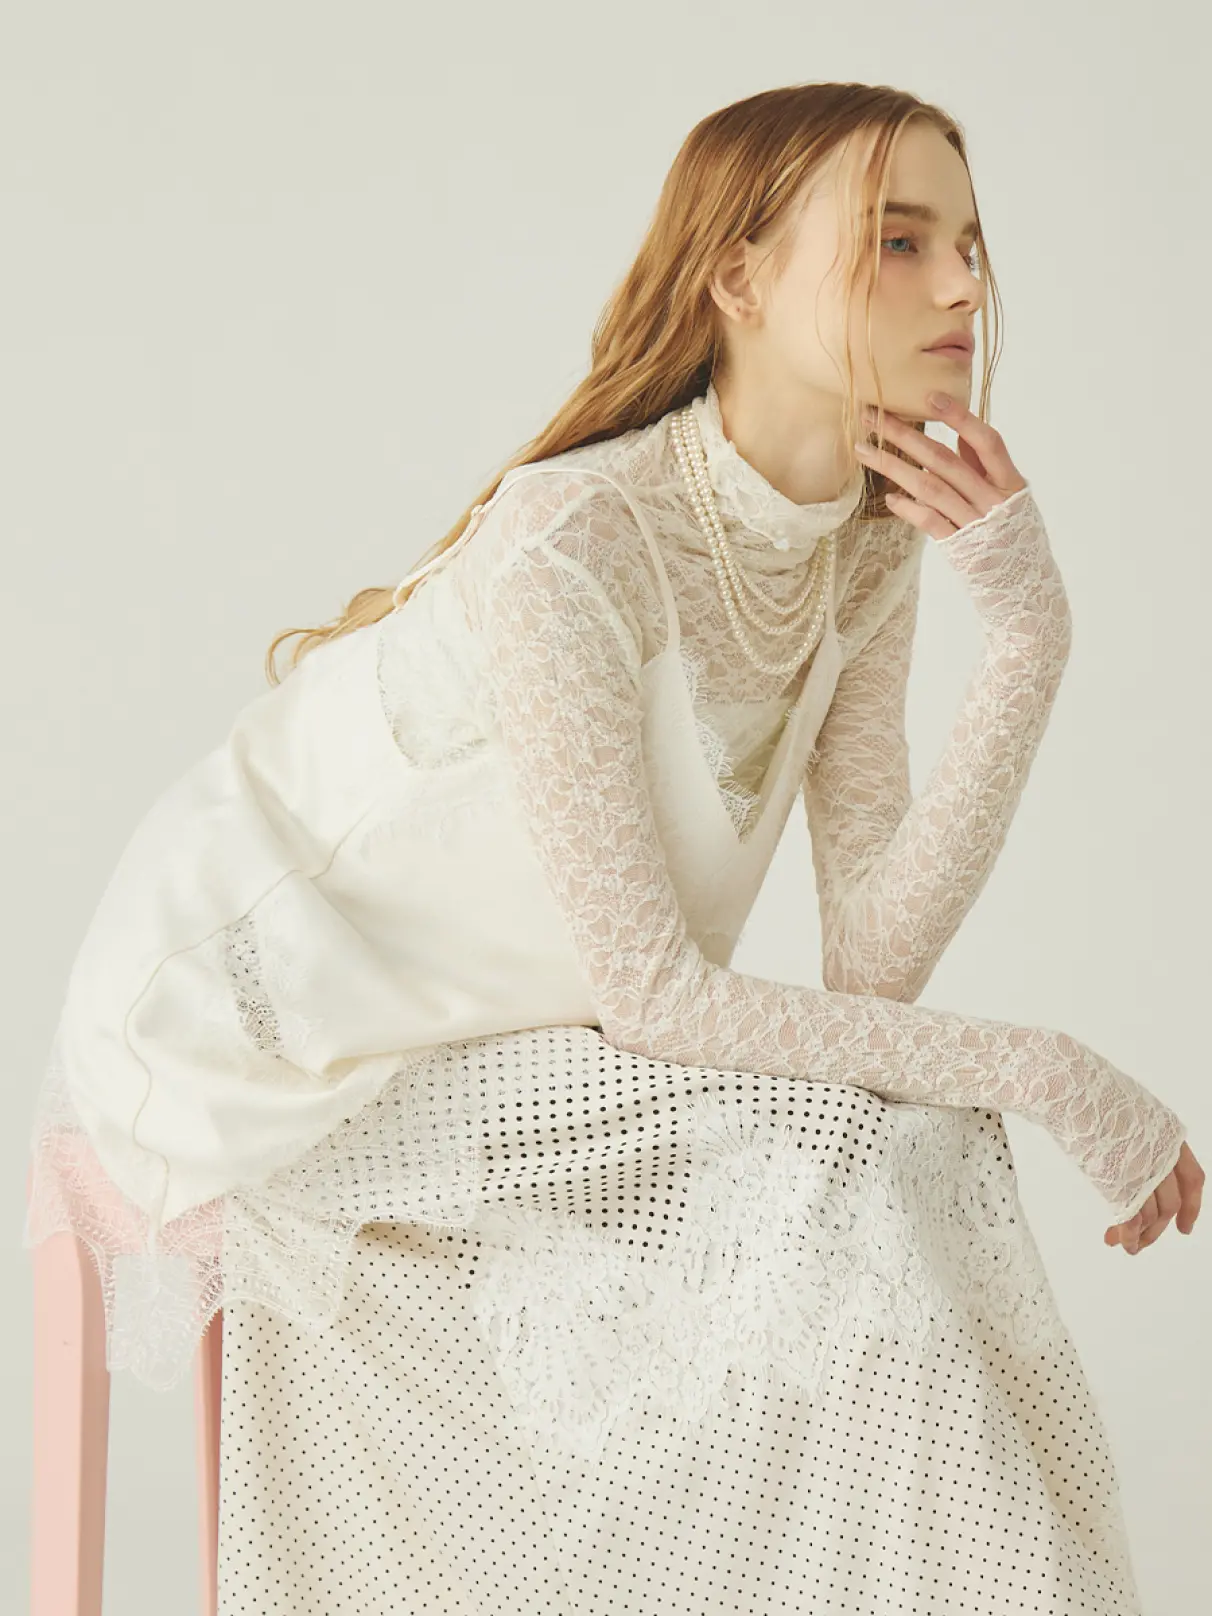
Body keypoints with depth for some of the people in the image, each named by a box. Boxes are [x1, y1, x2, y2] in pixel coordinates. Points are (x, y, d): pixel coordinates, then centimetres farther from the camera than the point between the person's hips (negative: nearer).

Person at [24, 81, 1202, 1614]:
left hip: (473, 1033, 7)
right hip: (268, 1026, -7)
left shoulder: (872, 549, -4)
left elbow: (875, 955, -11)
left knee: (905, 1135, -11)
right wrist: (1042, 1072, -22)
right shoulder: (573, 543, -28)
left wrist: (1027, 641, -18)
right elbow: (647, 992, -25)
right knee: (831, 1160, -20)